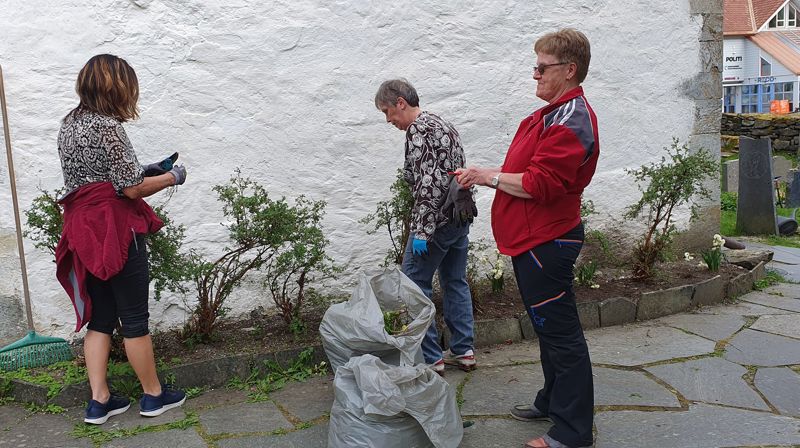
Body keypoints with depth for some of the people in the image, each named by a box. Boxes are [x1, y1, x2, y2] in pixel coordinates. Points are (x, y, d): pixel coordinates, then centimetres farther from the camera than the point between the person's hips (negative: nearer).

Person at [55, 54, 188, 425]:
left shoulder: (69, 124, 12)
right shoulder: (108, 127, -15)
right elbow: (131, 189, -16)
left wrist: (143, 170, 15)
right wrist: (171, 177, -1)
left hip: (84, 232, 8)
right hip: (115, 231, -8)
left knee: (99, 316, 14)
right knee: (134, 317, 4)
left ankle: (99, 401, 18)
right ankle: (153, 395, 18)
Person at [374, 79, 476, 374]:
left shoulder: (418, 130, -13)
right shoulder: (443, 125, 16)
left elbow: (429, 183, -23)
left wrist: (422, 230, -23)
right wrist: (460, 210, 20)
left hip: (436, 221, -10)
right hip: (461, 217, 10)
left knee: (414, 286, 0)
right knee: (455, 282, 15)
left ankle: (430, 358, 5)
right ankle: (463, 351, 22)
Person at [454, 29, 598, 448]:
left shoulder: (569, 121, -18)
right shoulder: (556, 114, 15)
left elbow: (538, 184, -24)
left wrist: (490, 176, -13)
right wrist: (485, 176, 7)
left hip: (546, 243, -11)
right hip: (535, 239, 11)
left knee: (560, 333, -1)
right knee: (550, 327, 21)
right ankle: (553, 401, 38)